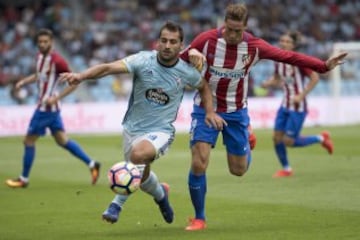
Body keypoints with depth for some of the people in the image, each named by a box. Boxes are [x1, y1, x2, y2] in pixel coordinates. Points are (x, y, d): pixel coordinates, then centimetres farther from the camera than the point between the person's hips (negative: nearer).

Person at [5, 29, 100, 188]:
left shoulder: (57, 61, -17)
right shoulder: (40, 56, 7)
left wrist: (56, 98, -21)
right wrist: (24, 81, 9)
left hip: (46, 107, -9)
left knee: (29, 141, 0)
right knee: (63, 140, 13)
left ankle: (24, 179, 12)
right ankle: (92, 164, 17)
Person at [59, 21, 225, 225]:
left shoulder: (187, 72, -7)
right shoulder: (143, 60, -14)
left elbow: (204, 87, 16)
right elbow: (109, 67, -27)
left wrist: (210, 112, 2)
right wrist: (81, 76, -42)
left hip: (161, 131, -2)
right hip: (133, 128, 2)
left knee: (139, 155, -33)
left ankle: (118, 203, -15)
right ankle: (160, 194, 49)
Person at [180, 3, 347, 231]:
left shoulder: (254, 46, -13)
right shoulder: (207, 39, -17)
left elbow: (289, 56, -7)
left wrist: (324, 65, -11)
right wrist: (191, 54, -32)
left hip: (235, 112, 1)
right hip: (206, 109, -1)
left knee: (239, 170, 7)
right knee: (198, 165, -14)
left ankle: (246, 142, 43)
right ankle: (199, 218, 5)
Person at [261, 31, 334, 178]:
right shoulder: (278, 61, 3)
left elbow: (315, 78, -14)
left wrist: (301, 95, -19)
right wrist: (268, 83, -5)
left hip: (298, 107, -7)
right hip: (285, 105, 7)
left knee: (288, 141, -6)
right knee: (277, 137, 2)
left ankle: (321, 139, 16)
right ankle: (286, 169, 21)